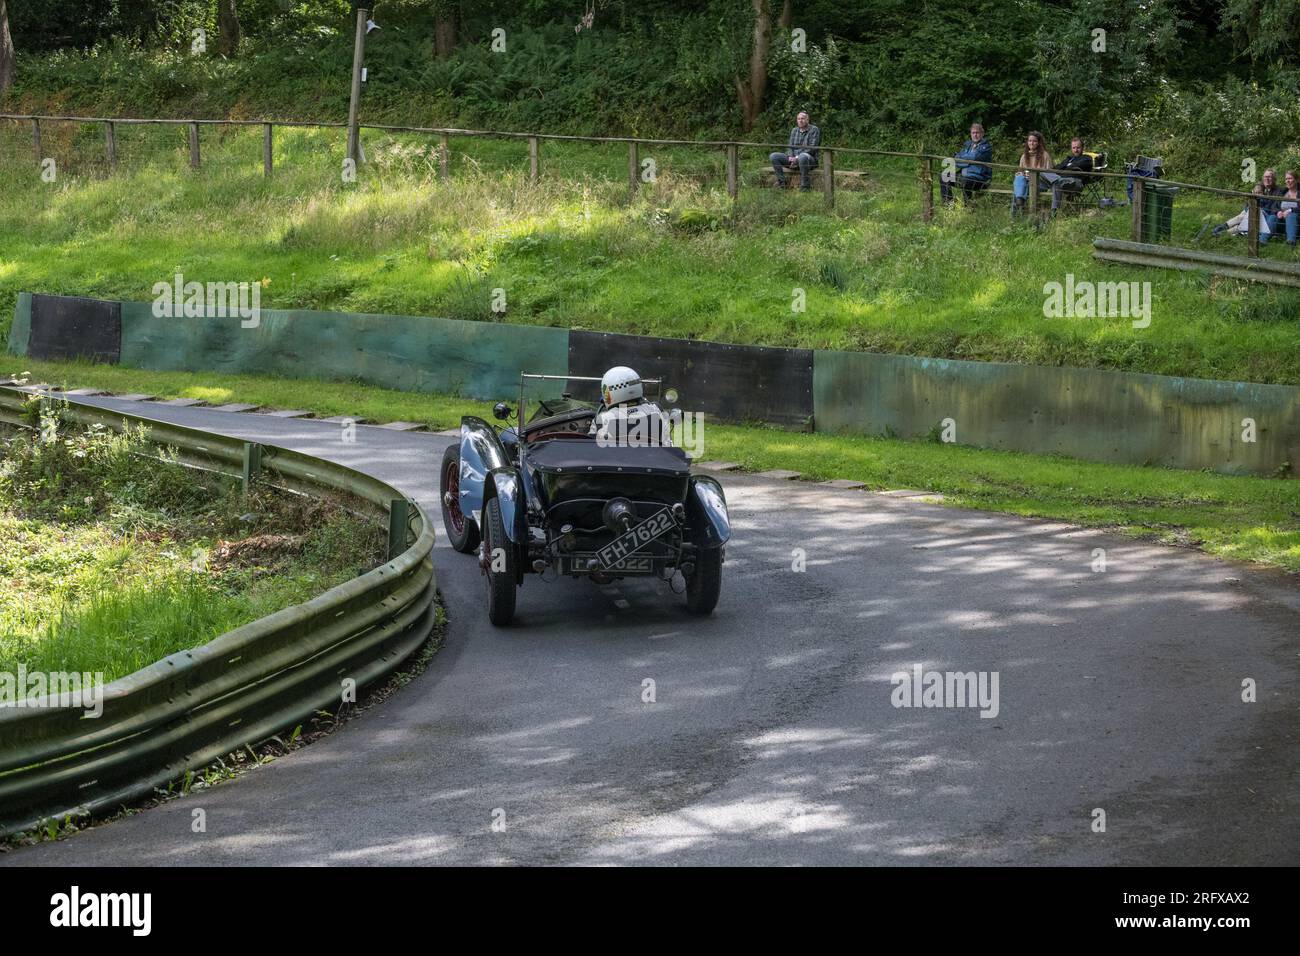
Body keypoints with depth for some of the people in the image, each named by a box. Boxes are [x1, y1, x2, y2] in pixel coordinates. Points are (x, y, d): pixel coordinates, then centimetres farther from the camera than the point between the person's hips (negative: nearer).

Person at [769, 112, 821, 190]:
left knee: (802, 157, -43)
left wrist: (797, 158, -20)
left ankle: (805, 185, -33)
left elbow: (812, 149, -13)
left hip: (810, 160, -6)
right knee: (773, 156, -12)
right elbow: (791, 146, 12)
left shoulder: (814, 130, -4)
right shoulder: (794, 131, 16)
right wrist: (791, 157, -12)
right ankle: (782, 182, -14)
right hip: (793, 158, 6)